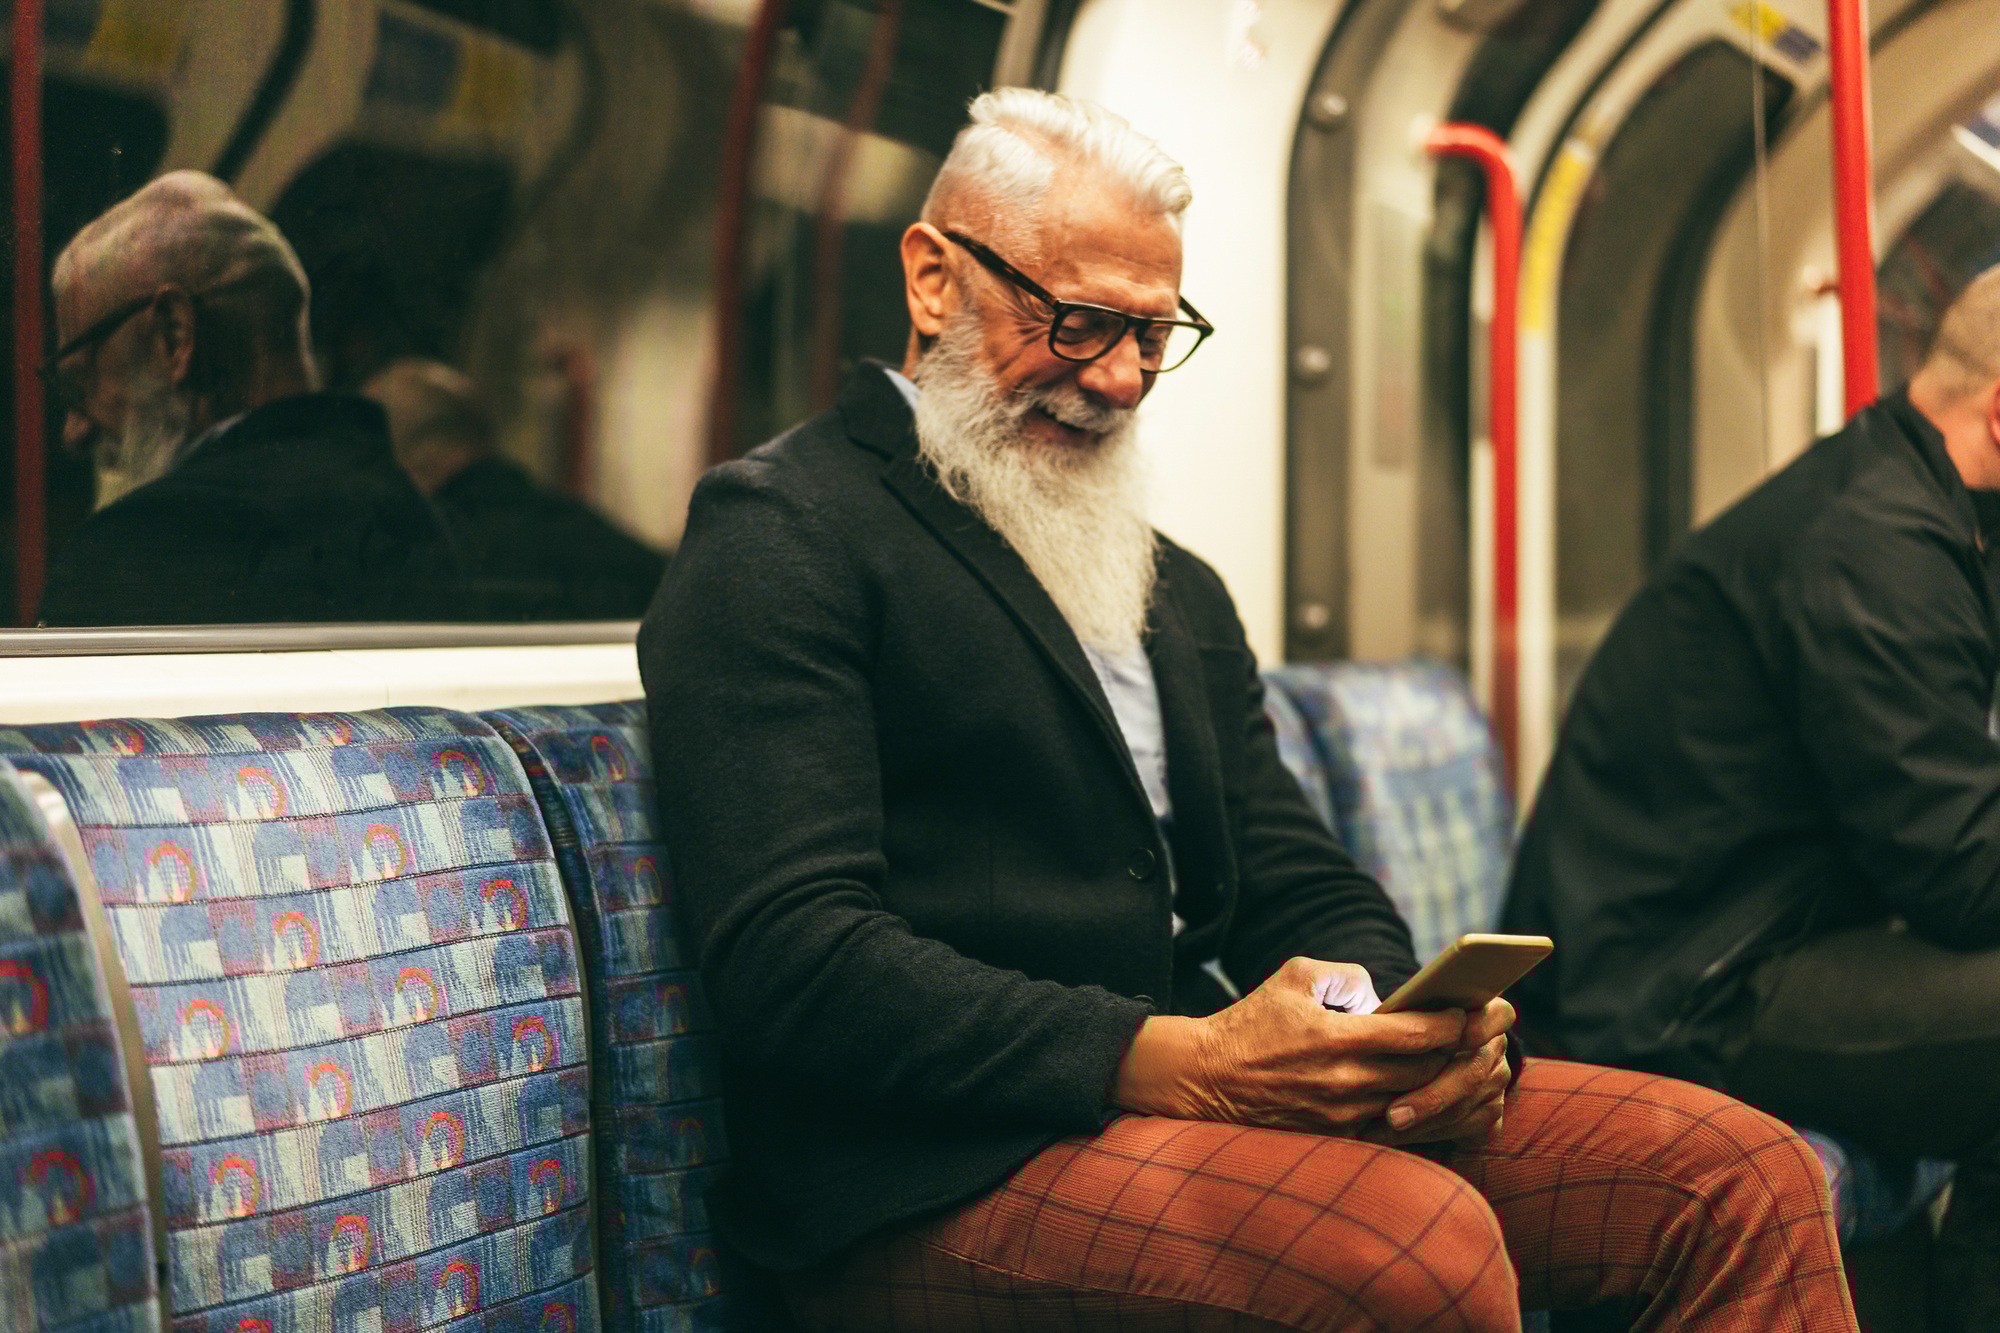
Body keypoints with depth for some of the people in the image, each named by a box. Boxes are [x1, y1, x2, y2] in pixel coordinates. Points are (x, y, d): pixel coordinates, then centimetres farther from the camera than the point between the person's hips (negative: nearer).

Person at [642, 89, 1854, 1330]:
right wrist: (1175, 1063, -23)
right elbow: (792, 955, -15)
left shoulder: (1180, 592, 24)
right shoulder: (781, 532, -3)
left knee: (1747, 1180, -9)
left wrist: (1419, 1029, -5)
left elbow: (1301, 890, 19)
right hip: (943, 1173, -7)